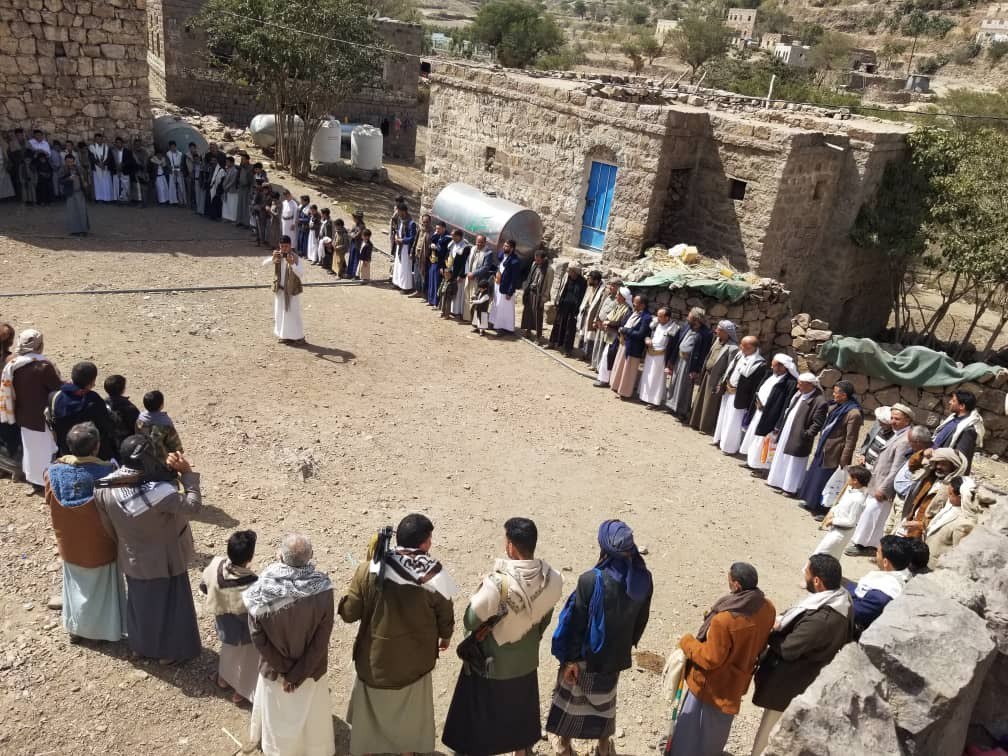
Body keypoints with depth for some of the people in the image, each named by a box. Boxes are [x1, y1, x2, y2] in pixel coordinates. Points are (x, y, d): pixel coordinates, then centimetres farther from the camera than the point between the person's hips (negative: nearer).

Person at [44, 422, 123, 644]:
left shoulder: (54, 473, -20)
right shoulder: (108, 473, -30)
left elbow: (51, 503, -2)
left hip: (70, 545, 3)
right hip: (101, 546, -3)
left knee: (76, 585, 27)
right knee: (103, 587, 20)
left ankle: (76, 628, 44)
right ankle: (106, 630, 36)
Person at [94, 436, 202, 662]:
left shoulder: (105, 490, -18)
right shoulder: (160, 492, -36)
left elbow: (109, 527, -3)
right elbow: (193, 506, -27)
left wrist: (125, 544, 15)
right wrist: (187, 473, -25)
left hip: (133, 560, 5)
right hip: (165, 560, -4)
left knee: (139, 602, 28)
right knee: (168, 603, 19)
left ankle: (140, 646, 49)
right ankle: (170, 651, 37)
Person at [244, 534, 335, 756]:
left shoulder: (262, 589, -26)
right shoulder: (322, 589, -27)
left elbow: (257, 637, -18)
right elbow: (321, 640, -21)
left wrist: (284, 669, -9)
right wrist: (298, 674, -12)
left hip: (274, 669, 0)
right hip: (311, 669, 0)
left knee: (276, 715, 28)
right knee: (311, 715, 27)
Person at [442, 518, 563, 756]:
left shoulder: (498, 583, -35)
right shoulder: (552, 579, -17)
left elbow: (470, 621, -21)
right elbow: (544, 619, 0)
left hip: (490, 665, -5)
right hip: (526, 662, 5)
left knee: (478, 723, 18)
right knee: (520, 716, 27)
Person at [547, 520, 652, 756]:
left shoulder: (591, 580, -31)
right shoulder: (644, 578, -16)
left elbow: (576, 623, -22)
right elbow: (642, 619, -1)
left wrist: (569, 658, -10)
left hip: (586, 653, -4)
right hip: (617, 653, 4)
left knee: (570, 694, 22)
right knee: (605, 696, 28)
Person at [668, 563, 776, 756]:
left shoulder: (724, 620, -38)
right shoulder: (768, 609, -15)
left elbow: (710, 659, -26)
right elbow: (757, 643, 2)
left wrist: (686, 642, -11)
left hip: (712, 685, -7)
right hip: (737, 680, 7)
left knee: (694, 727, 16)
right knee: (718, 724, 30)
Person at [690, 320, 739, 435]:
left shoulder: (732, 348, -23)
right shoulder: (718, 340, 2)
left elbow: (729, 369, -21)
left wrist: (721, 384, -20)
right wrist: (702, 375, 14)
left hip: (716, 379, -8)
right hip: (707, 375, 8)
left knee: (711, 405, 7)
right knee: (701, 401, 19)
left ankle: (708, 428, 23)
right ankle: (698, 423, 35)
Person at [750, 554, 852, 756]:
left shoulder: (821, 620, -39)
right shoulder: (838, 599, -9)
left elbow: (787, 649, -28)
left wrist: (770, 631, -13)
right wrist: (782, 622, -9)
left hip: (790, 686, -9)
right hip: (808, 679, 9)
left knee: (767, 739, 15)